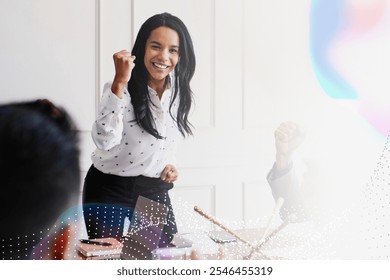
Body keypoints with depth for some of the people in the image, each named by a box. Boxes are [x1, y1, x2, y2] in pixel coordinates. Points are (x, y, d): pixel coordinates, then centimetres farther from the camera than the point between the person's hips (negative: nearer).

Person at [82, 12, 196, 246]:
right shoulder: (121, 88, -20)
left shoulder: (180, 91, -2)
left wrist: (170, 164, 0)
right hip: (109, 191, -5)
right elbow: (105, 141, -37)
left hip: (154, 190, 5)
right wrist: (120, 82, -41)